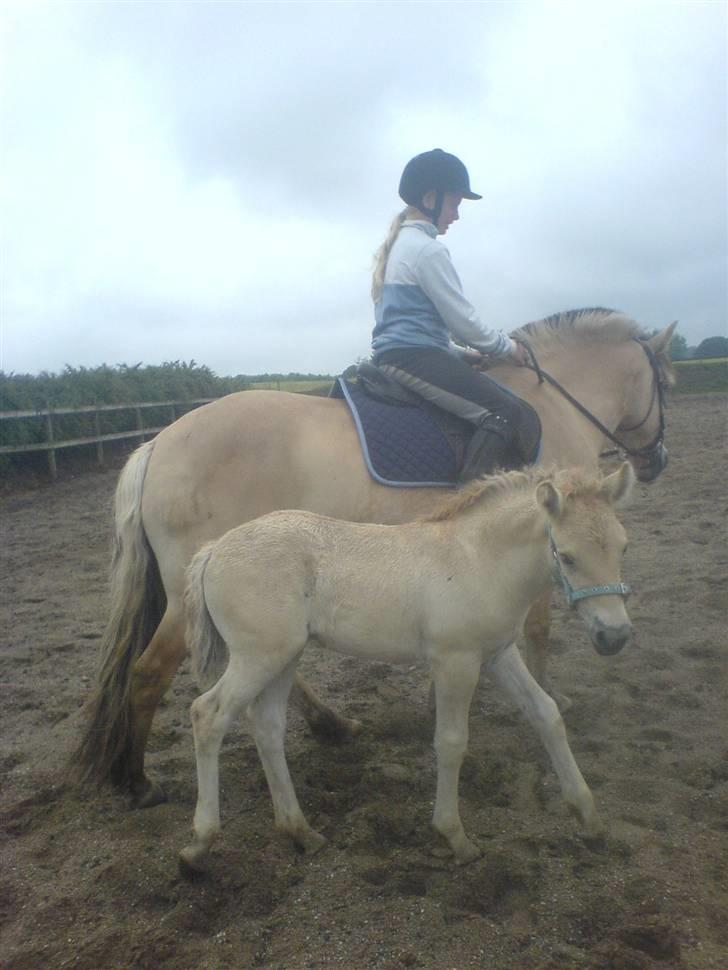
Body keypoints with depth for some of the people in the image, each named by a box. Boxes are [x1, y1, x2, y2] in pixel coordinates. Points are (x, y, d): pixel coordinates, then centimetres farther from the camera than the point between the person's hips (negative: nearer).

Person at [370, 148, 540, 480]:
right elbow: (461, 319, -10)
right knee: (516, 417, -22)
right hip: (416, 359, -11)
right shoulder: (428, 249, -9)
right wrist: (507, 346, 7)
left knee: (504, 413, 14)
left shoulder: (398, 244, 23)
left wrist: (462, 353, 21)